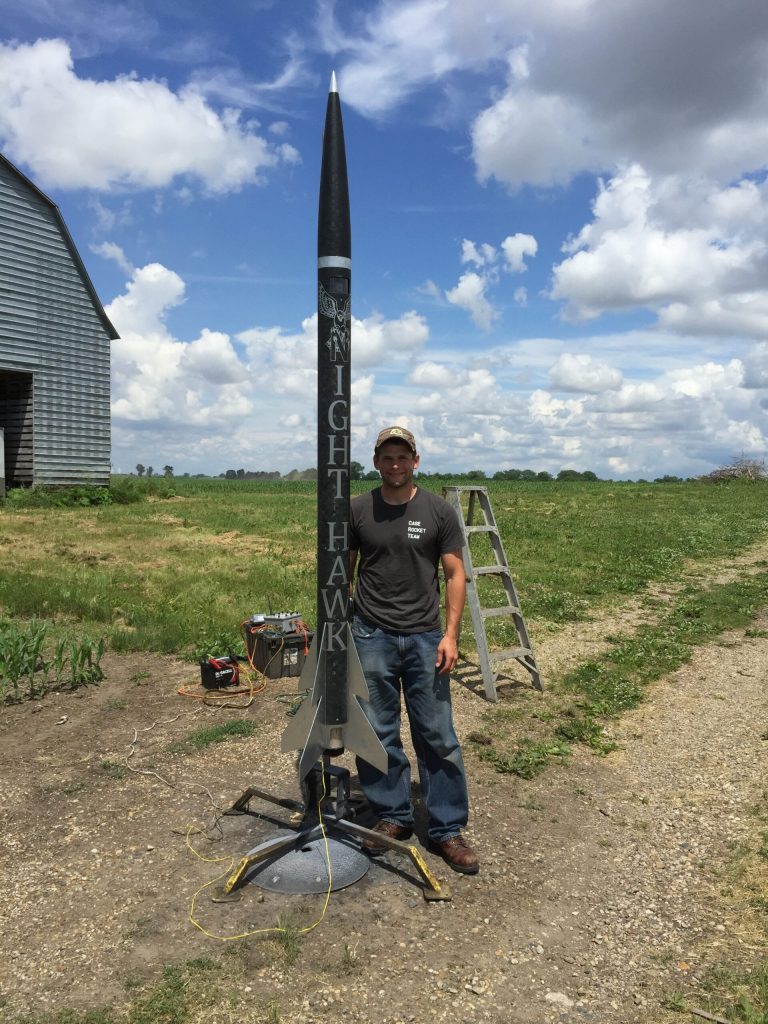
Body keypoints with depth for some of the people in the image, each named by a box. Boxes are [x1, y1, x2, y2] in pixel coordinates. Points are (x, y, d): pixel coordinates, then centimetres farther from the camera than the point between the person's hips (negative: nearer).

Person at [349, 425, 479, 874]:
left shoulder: (440, 511, -1)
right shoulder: (358, 510, 3)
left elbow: (455, 574, 0)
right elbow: (344, 569, 10)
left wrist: (451, 634, -7)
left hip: (425, 637, -1)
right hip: (372, 636, 1)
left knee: (438, 736, 4)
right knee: (378, 734, 9)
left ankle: (448, 829, 17)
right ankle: (393, 816, 27)